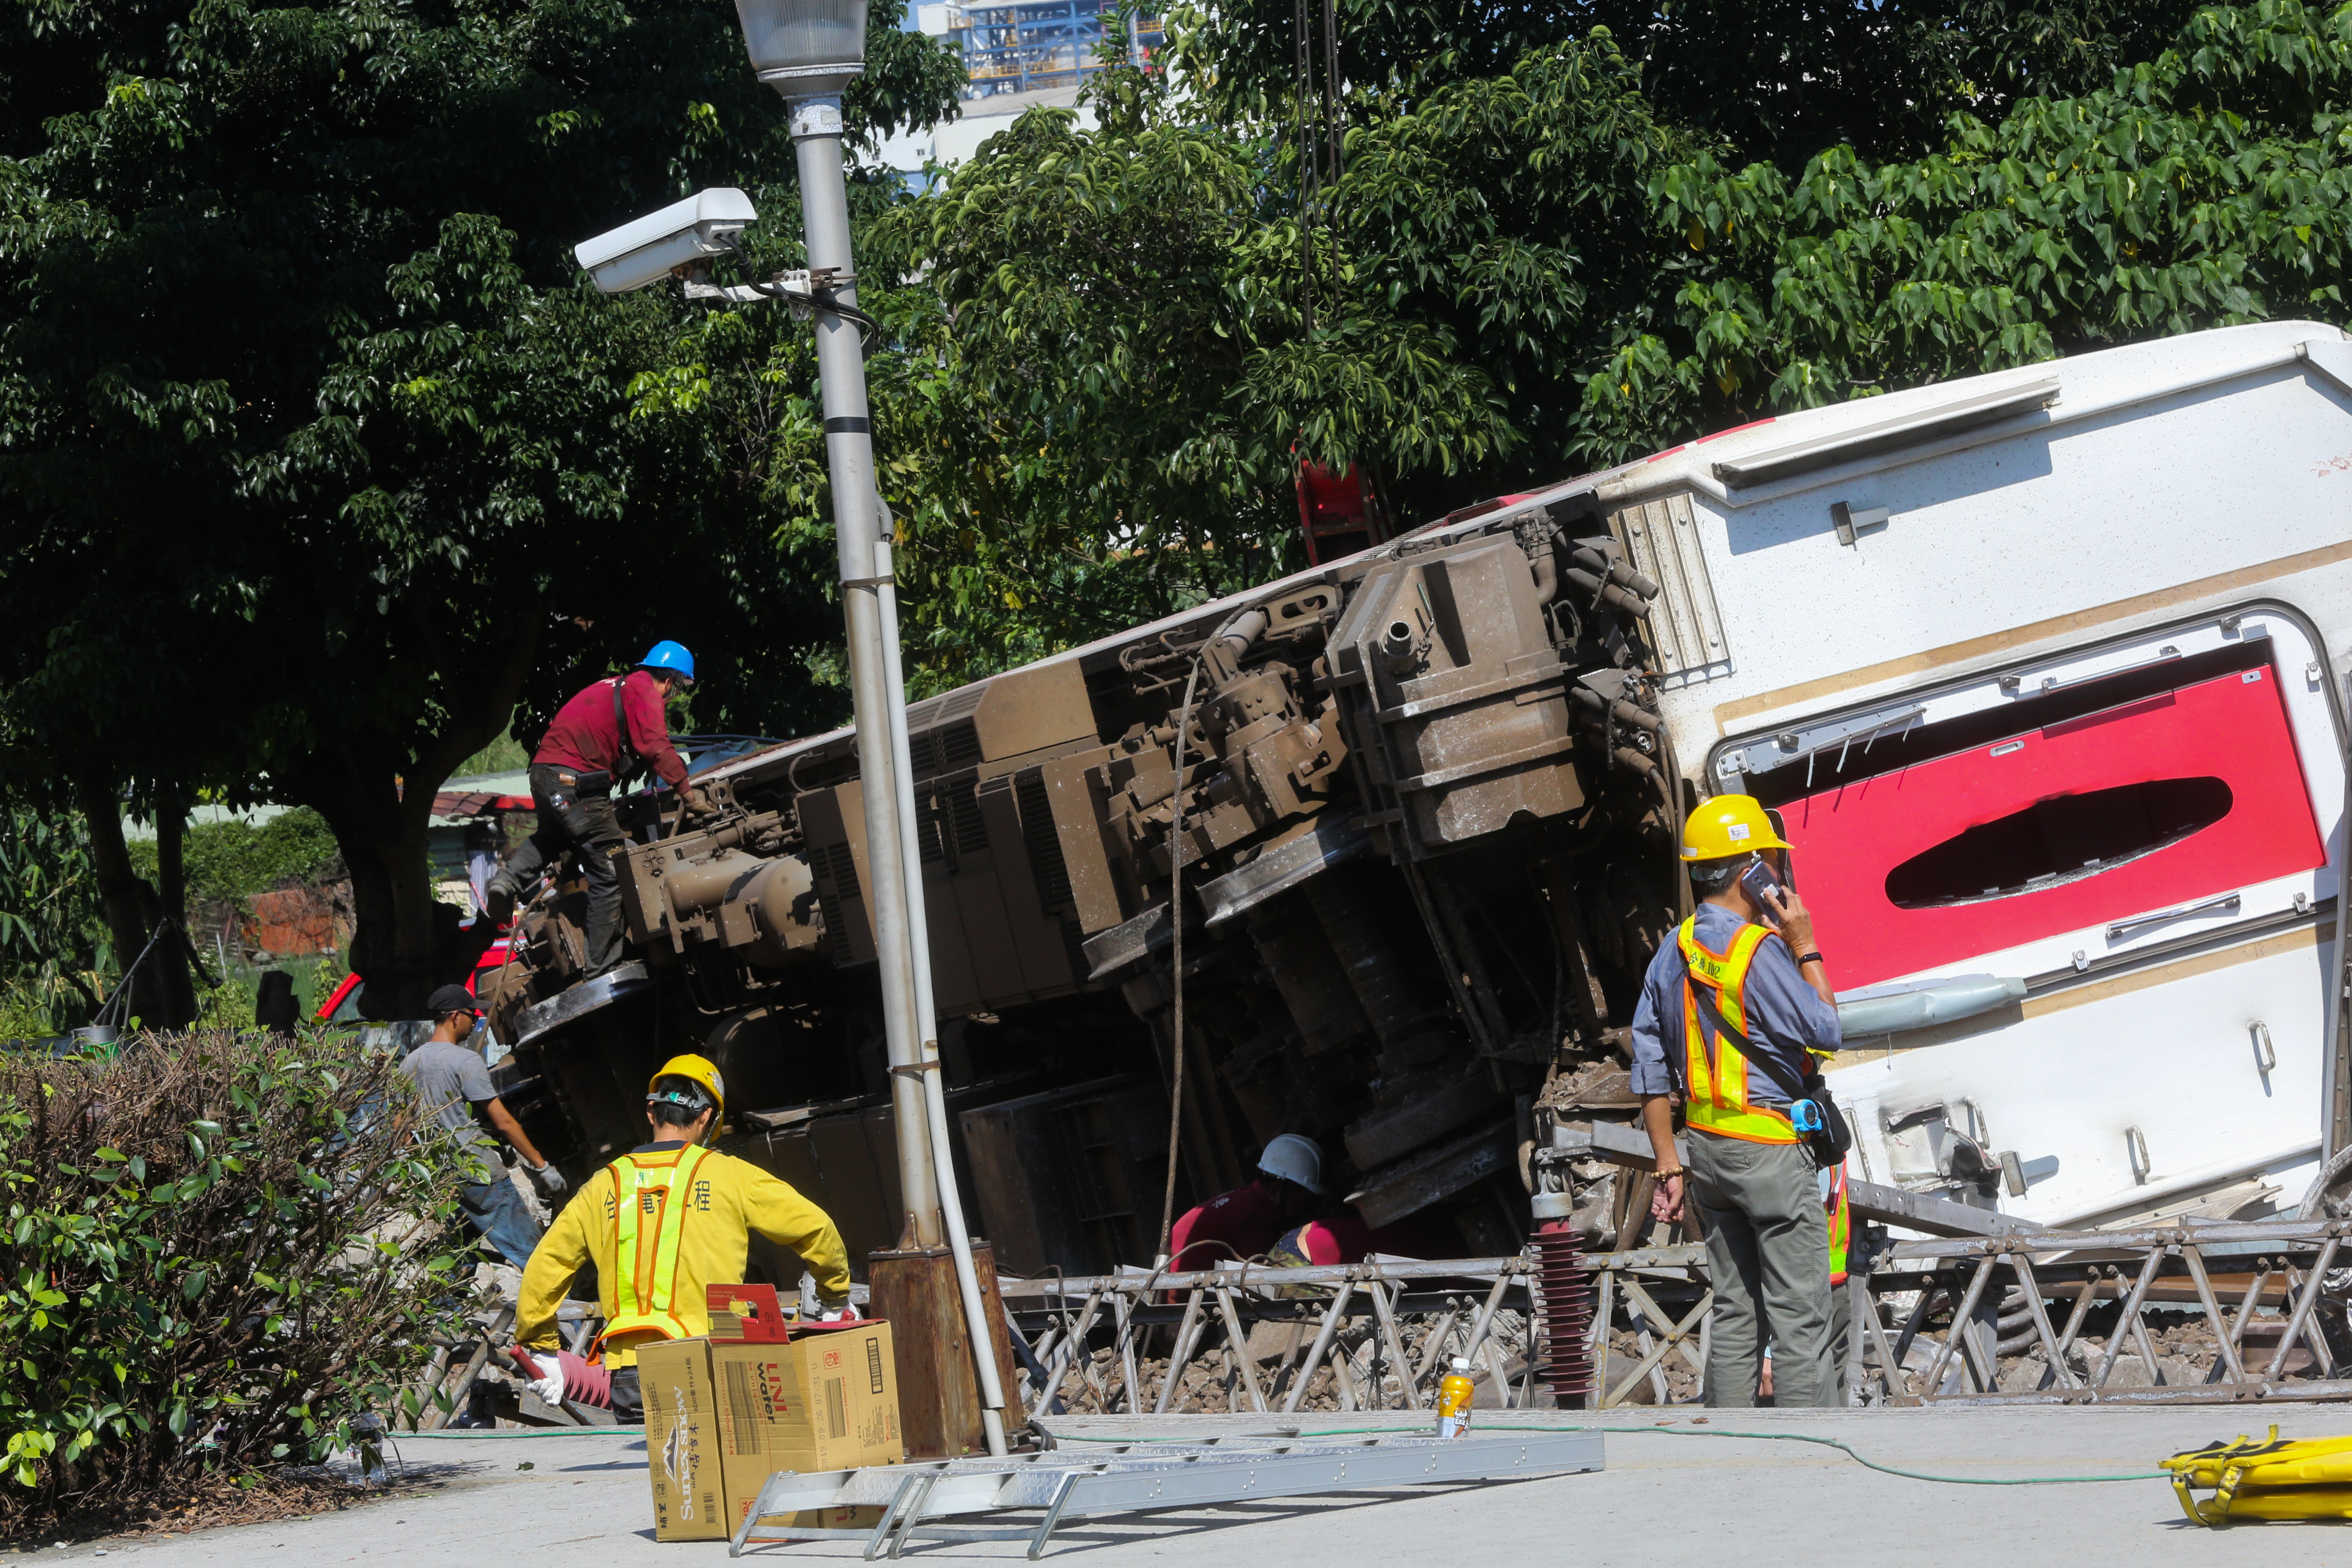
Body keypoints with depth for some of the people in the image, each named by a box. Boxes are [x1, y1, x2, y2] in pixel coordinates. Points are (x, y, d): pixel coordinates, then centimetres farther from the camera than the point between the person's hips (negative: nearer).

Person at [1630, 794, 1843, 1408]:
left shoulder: (1674, 950, 7)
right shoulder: (1758, 950, -18)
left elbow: (1651, 1068, 9)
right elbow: (1825, 1032, -11)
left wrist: (1669, 1165, 13)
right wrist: (1805, 947, -5)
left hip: (1706, 1144, 8)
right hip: (1769, 1146, -8)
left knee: (1733, 1308, 13)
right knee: (1800, 1312, -3)